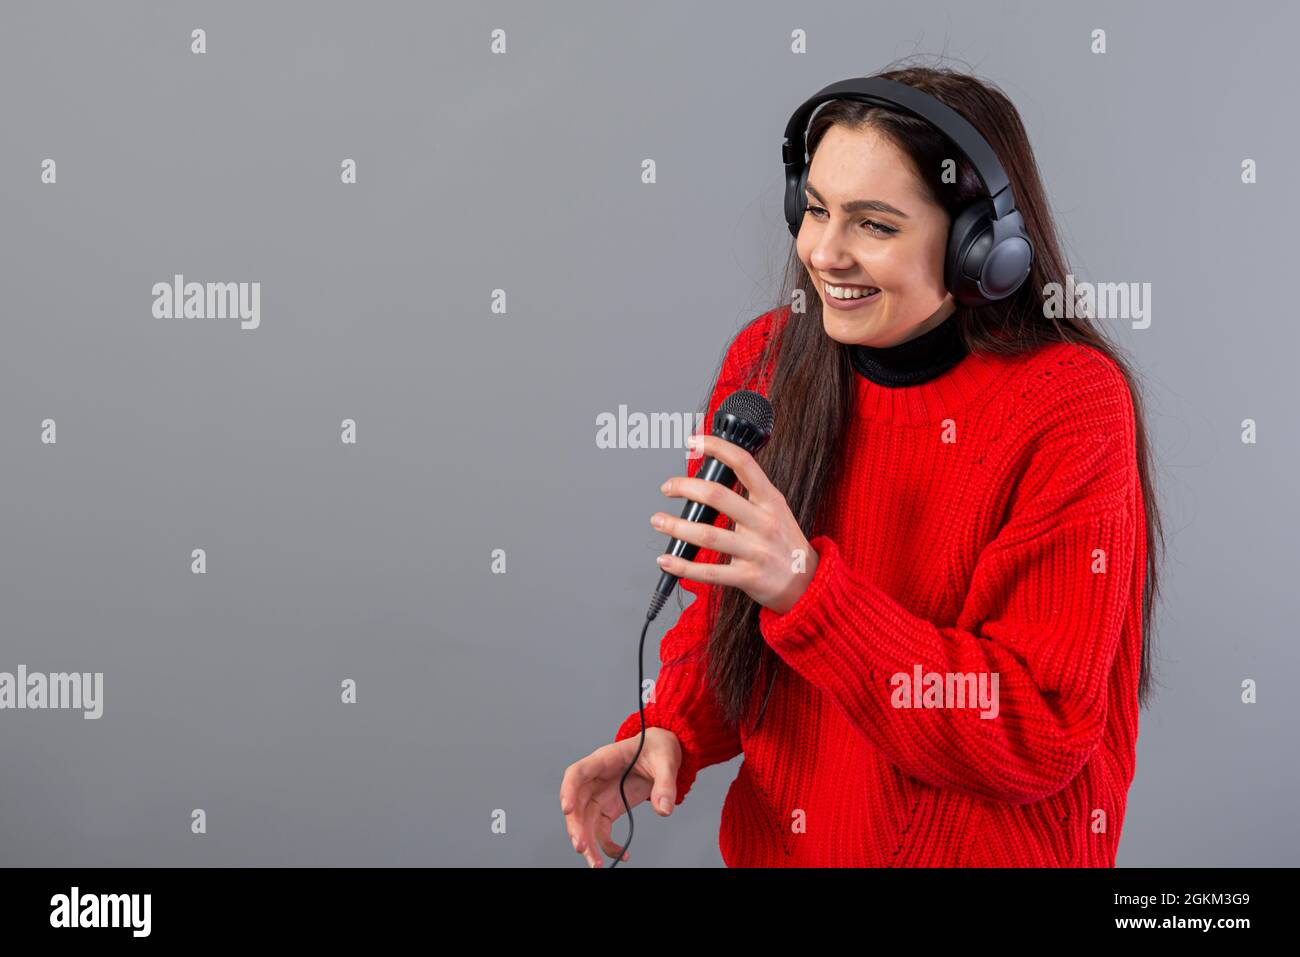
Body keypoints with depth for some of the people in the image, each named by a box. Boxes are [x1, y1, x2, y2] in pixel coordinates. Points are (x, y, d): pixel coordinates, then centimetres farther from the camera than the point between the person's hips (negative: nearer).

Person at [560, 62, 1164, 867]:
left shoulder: (1066, 406, -19)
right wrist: (670, 734, -13)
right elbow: (723, 613, 6)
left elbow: (1039, 739, -22)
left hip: (984, 848, -4)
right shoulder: (768, 357, -5)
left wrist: (806, 586, -30)